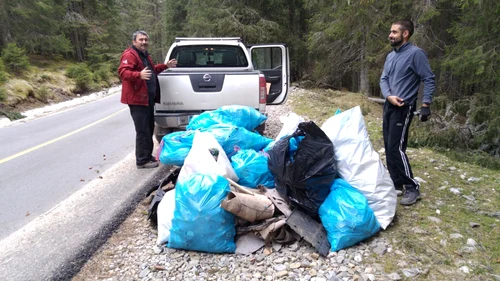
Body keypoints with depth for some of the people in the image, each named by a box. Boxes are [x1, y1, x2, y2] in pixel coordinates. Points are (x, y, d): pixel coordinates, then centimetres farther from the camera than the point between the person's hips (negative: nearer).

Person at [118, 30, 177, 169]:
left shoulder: (145, 55, 20)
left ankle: (147, 156, 27)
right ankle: (142, 160, -1)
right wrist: (139, 75, -44)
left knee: (149, 128, 16)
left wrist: (166, 66, 35)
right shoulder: (129, 55, -13)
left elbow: (152, 69, 35)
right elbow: (123, 71, -27)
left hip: (148, 98, 10)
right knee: (143, 130, -9)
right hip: (137, 99, -10)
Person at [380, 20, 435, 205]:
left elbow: (429, 80, -11)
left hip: (404, 107, -8)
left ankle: (412, 188, -1)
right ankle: (397, 184, 21)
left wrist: (426, 105, -16)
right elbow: (383, 79, 11)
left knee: (396, 148, -13)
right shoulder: (390, 55, 12)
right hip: (389, 105, 8)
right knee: (389, 148, 9)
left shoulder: (415, 53, -11)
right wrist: (389, 96, -8)